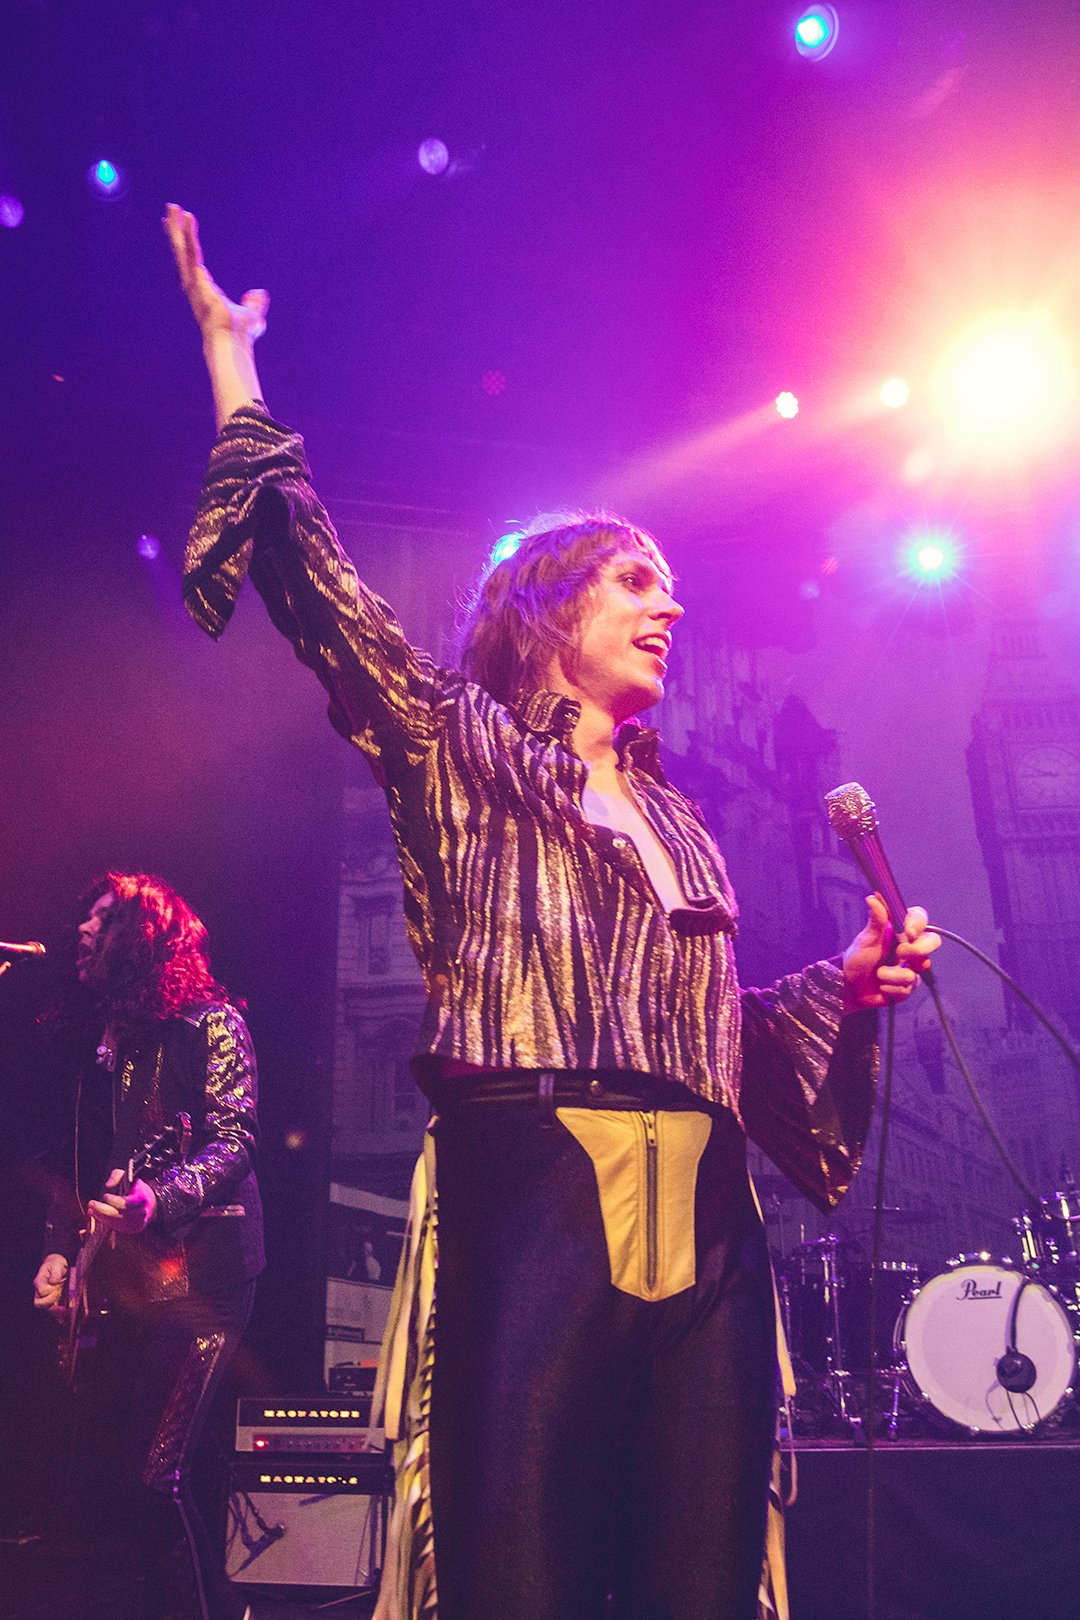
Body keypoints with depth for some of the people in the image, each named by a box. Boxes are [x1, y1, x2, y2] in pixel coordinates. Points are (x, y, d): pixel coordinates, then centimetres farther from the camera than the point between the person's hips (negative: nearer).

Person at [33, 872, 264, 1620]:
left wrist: (160, 1200, -32)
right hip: (127, 1280, 8)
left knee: (151, 1476, -12)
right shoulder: (104, 1036, 15)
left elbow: (235, 1138, -17)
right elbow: (83, 1161, 19)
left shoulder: (208, 1023, -7)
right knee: (104, 1453, 12)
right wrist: (62, 1248, 8)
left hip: (199, 1275, -8)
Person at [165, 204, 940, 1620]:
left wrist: (849, 984, 13)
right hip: (532, 1196, -5)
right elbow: (310, 571, 3)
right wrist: (230, 351, 7)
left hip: (705, 1224, 5)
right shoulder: (464, 756, 10)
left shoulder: (678, 826, 25)